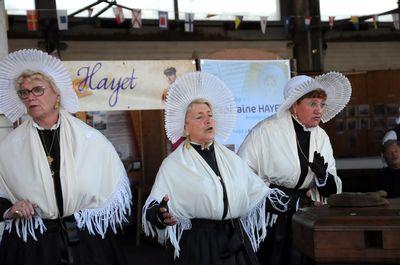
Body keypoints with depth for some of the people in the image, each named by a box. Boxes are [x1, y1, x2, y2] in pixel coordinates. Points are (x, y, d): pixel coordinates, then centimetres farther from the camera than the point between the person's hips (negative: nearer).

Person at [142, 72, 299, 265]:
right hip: (198, 245, -4)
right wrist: (159, 214, -34)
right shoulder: (173, 164, -3)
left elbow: (258, 194, 10)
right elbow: (153, 207, -12)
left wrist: (293, 202, -1)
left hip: (236, 243, 5)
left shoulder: (229, 158, 12)